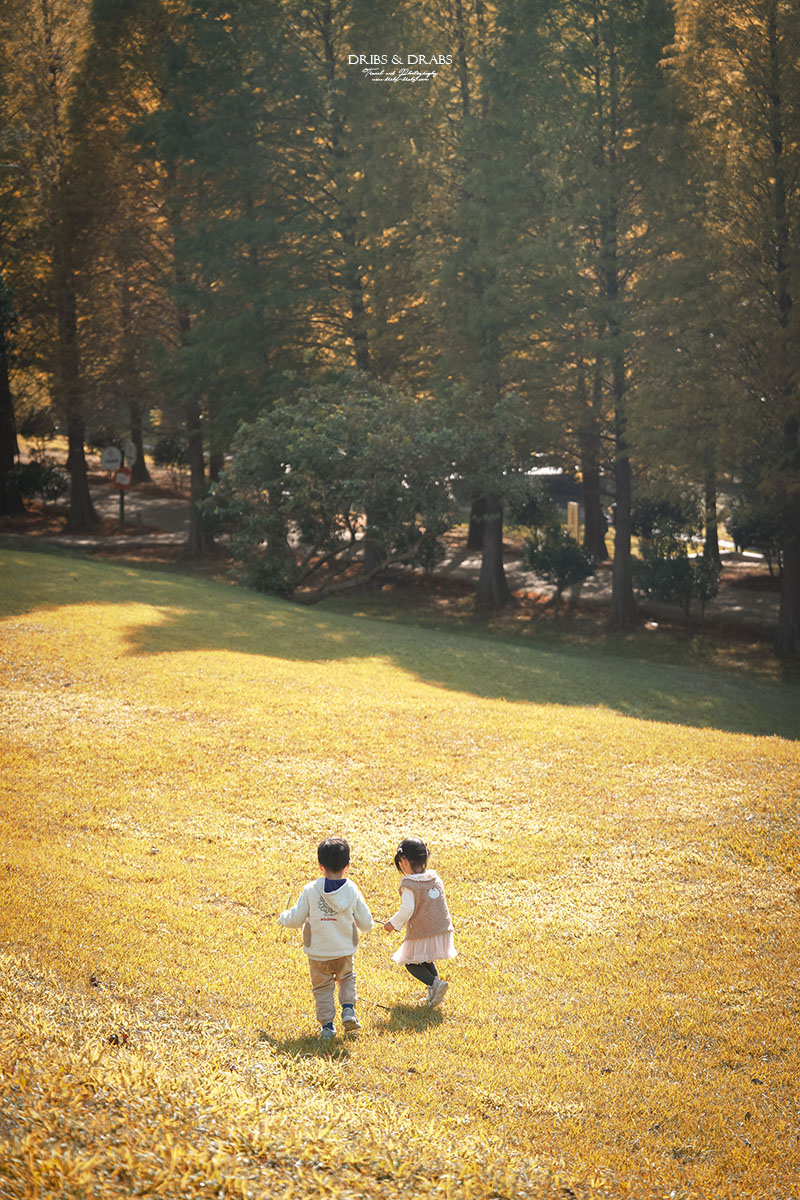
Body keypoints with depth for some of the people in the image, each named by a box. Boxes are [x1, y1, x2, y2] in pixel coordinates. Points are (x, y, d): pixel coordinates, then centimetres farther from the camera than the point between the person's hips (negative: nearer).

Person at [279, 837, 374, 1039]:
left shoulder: (310, 890, -15)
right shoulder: (353, 891, -10)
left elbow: (295, 920, -8)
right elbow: (366, 924, -4)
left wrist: (284, 917, 14)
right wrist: (365, 925, 20)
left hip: (318, 952, -1)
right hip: (344, 951, 1)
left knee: (322, 987, 16)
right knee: (347, 978, 26)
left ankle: (327, 1025, 14)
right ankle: (348, 1010, 7)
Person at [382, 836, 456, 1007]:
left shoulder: (408, 884, -14)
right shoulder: (436, 879, 7)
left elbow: (407, 909, -19)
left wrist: (394, 924, -3)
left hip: (420, 933, -7)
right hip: (442, 929, 7)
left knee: (411, 963, 8)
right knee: (427, 961, 25)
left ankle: (434, 983, -13)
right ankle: (435, 993, 13)